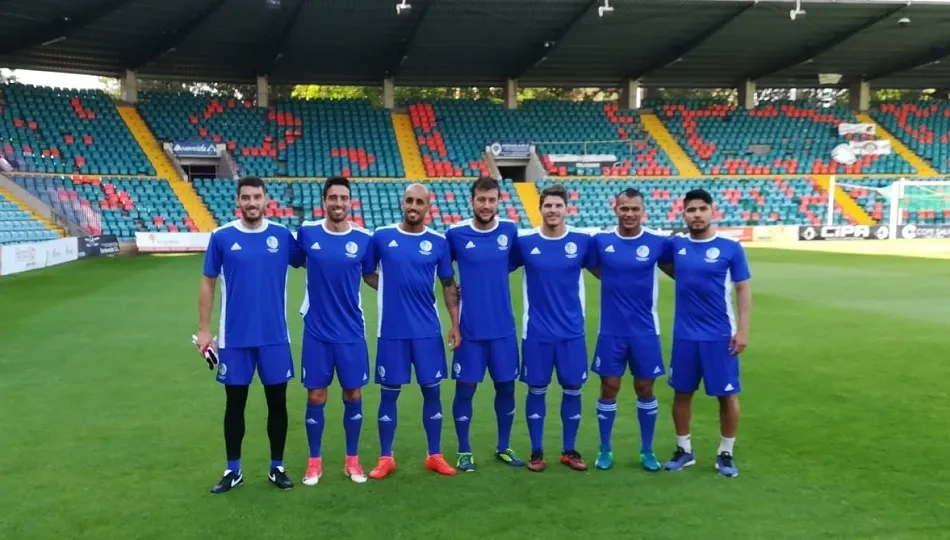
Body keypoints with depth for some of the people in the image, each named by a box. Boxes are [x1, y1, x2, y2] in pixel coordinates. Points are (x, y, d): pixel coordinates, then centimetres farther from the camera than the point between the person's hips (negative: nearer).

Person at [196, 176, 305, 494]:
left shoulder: (282, 236, -1)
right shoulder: (222, 237, -2)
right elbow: (208, 284, 3)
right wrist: (204, 329, 0)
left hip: (275, 337, 1)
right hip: (234, 338, 0)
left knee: (277, 402, 9)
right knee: (235, 403, 10)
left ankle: (277, 468, 24)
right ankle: (233, 471, 23)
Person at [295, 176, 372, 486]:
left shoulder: (364, 238, -4)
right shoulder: (307, 232, -4)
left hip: (351, 332, 0)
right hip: (316, 331, 0)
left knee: (353, 394, 8)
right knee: (316, 396, 7)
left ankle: (352, 460, 24)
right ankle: (314, 461, 23)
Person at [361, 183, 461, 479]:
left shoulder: (438, 241, 2)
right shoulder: (381, 236, 0)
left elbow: (449, 285, 7)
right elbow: (368, 273, 12)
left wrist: (455, 325, 0)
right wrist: (392, 291, -1)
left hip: (428, 330, 1)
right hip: (392, 331, -1)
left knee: (432, 390, 7)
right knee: (389, 392, 6)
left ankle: (435, 456, 21)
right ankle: (385, 458, 18)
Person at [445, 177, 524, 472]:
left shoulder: (510, 230, -1)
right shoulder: (455, 233, -7)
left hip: (503, 326, 2)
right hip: (470, 328, -2)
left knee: (506, 386, 11)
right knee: (465, 388, 5)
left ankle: (504, 447, 29)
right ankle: (464, 451, 20)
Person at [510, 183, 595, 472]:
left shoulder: (582, 241, -2)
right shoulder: (524, 242, -4)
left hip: (572, 331, 1)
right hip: (537, 332, -1)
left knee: (573, 389, 9)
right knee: (537, 390, 7)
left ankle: (569, 450, 25)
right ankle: (536, 451, 22)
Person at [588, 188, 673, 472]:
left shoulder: (658, 242, -5)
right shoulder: (600, 240, -3)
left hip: (645, 331, 0)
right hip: (611, 331, 0)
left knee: (645, 388, 9)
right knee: (609, 388, 7)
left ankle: (647, 451, 25)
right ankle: (605, 449, 23)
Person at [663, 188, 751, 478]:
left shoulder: (731, 248, -6)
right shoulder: (676, 245, 1)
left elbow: (743, 290, -3)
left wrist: (743, 330, -9)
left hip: (721, 335, -2)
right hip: (685, 335, 3)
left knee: (727, 395, 5)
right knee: (682, 393, 10)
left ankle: (725, 454, 21)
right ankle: (684, 450, 26)